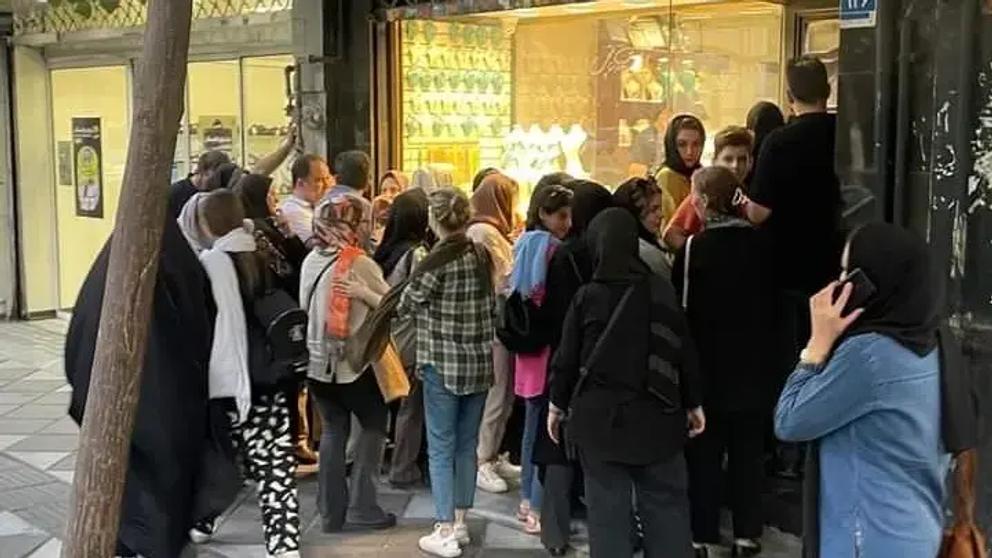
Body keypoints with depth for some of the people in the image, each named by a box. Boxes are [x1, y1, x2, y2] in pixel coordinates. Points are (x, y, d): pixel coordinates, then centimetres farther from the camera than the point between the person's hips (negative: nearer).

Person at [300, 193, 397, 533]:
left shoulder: (311, 261, 3)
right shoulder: (360, 264, -14)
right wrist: (365, 293, -22)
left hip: (318, 361, 6)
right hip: (354, 362, -5)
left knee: (333, 430, 14)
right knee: (374, 426, 11)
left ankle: (331, 511, 14)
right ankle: (361, 506, 5)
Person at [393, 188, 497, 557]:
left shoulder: (436, 261, -15)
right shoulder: (482, 255, 3)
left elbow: (404, 307, -4)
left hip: (443, 365, -6)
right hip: (479, 364, 6)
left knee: (441, 449, 2)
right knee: (467, 446, 15)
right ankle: (459, 524, 24)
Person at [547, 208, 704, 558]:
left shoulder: (587, 296, -6)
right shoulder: (662, 291, -3)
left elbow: (567, 358, -1)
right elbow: (683, 351, 1)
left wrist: (557, 404, 13)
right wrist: (693, 403, 13)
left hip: (599, 415, -1)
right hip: (655, 413, 1)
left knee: (608, 505, 6)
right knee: (666, 502, 9)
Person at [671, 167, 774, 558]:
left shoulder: (696, 247, -14)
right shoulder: (760, 243, -1)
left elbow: (682, 309, -12)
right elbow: (770, 301, 9)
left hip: (709, 364, -4)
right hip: (754, 363, 4)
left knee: (704, 453, 7)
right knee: (748, 452, 13)